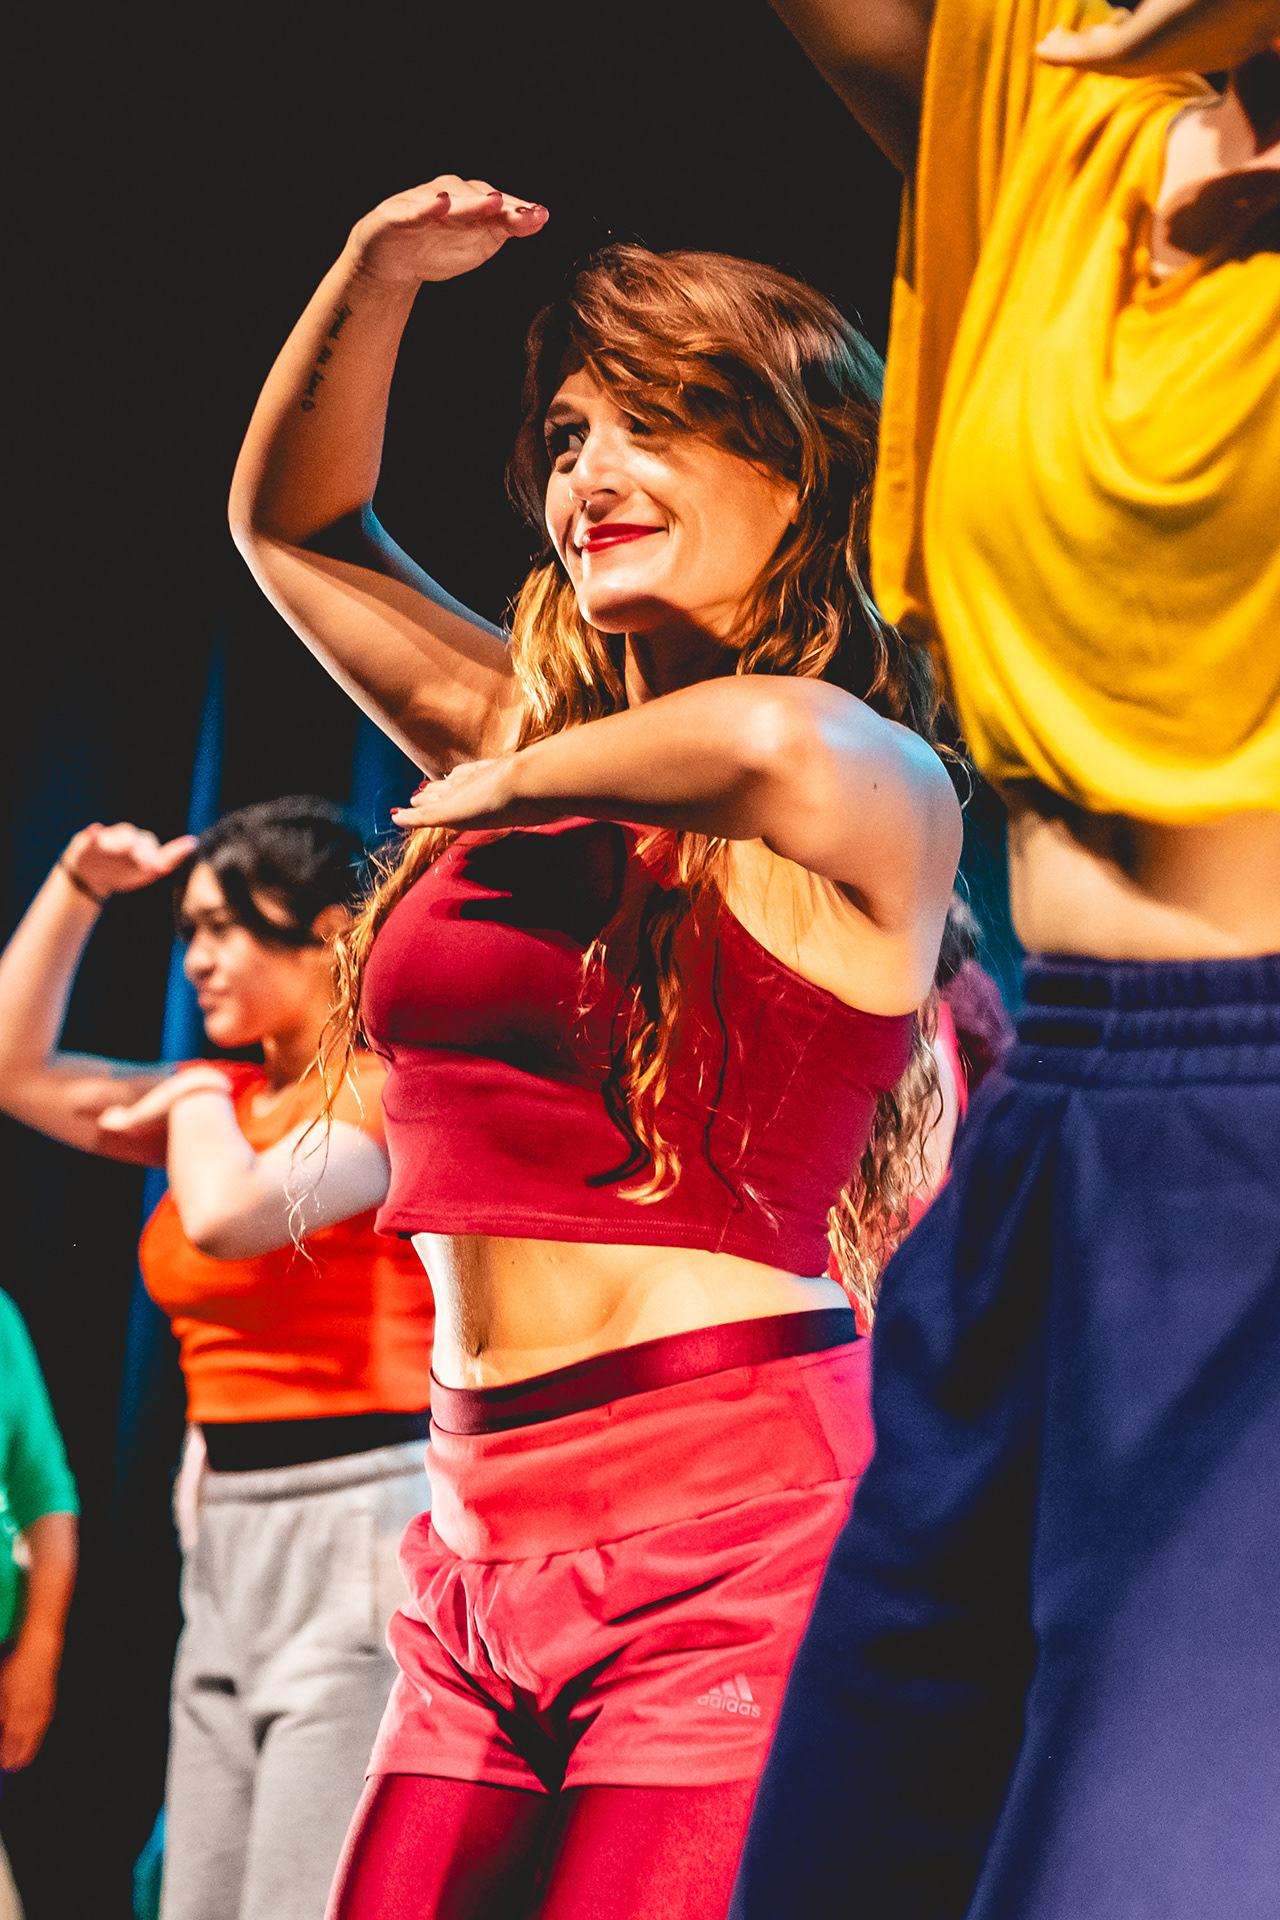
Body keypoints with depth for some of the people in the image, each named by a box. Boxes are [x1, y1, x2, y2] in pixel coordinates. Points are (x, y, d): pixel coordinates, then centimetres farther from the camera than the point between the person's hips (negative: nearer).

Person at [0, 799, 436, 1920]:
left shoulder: (390, 1090, -9)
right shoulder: (237, 1100, 16)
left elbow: (229, 1216, -24)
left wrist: (197, 1100, -3)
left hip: (356, 1533, -9)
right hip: (231, 1545, 9)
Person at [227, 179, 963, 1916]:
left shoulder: (882, 793, -2)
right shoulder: (533, 742, 16)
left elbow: (776, 740, -27)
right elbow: (294, 526, 26)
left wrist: (519, 781, -9)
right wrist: (375, 278, 12)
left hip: (731, 1525, -6)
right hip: (482, 1538, 6)